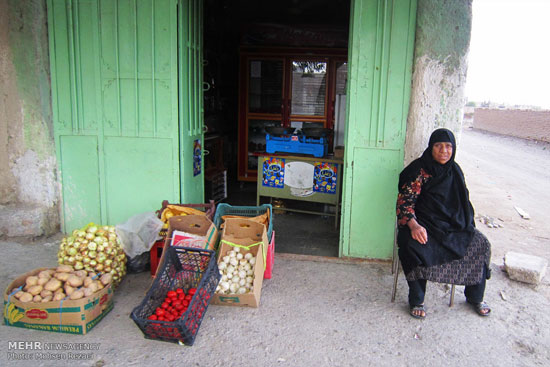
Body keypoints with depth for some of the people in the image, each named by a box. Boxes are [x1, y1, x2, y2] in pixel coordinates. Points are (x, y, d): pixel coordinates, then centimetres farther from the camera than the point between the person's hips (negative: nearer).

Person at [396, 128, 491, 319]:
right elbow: (405, 201, -14)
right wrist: (413, 225, -30)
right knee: (416, 246, -33)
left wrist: (467, 226, 7)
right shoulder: (419, 170, -9)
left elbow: (464, 201, 20)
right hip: (424, 223, -5)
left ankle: (475, 297, 9)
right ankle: (416, 301, -14)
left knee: (480, 244, -13)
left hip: (454, 224, 6)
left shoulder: (454, 170, 10)